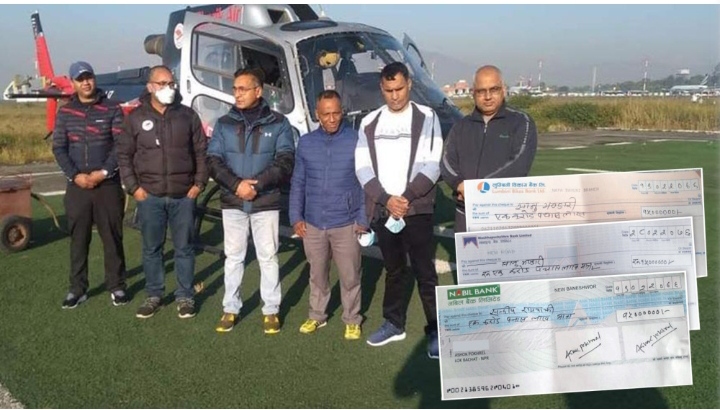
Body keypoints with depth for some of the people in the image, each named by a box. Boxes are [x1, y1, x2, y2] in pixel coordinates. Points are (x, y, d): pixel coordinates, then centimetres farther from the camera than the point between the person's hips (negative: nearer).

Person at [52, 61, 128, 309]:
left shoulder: (112, 108, 1)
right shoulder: (65, 112, 7)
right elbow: (58, 148, 3)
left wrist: (103, 172, -15)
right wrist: (75, 175, -11)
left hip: (108, 184, -2)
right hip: (77, 186, 2)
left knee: (112, 237, 4)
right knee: (78, 239, 7)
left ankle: (116, 286, 15)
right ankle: (77, 289, 17)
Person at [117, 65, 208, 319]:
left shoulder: (187, 116, 3)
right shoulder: (136, 118, 2)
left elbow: (201, 152, 6)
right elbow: (124, 155, 5)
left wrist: (199, 183, -2)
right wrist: (133, 187, -3)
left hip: (184, 196, 0)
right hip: (150, 196, 0)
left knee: (184, 248, 6)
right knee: (151, 248, 10)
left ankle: (185, 296, 17)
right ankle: (154, 295, 23)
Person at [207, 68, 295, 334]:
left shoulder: (278, 123, -1)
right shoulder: (224, 124, 5)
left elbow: (285, 162, -7)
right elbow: (213, 161, -1)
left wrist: (257, 184, -19)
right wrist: (236, 184, -17)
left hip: (266, 203, -2)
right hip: (232, 202, 2)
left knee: (268, 257, 5)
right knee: (233, 257, 11)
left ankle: (271, 310, 17)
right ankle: (230, 308, 23)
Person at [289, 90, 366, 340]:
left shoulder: (357, 141, -6)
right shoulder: (306, 143, 3)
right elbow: (298, 183, 8)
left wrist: (363, 219, -8)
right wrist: (296, 218, 3)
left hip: (346, 224, -3)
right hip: (312, 224, 3)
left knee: (349, 276, 8)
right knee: (317, 274, 17)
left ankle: (352, 320, 25)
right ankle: (317, 315, 34)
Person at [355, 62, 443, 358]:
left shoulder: (426, 118, 0)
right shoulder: (369, 123, 9)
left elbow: (432, 166, -6)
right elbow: (362, 168, 3)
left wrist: (406, 198, -15)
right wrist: (386, 199, -11)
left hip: (417, 209, -3)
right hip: (381, 211, 3)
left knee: (424, 271, -3)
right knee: (394, 270, 15)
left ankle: (435, 330, 6)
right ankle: (394, 324, 27)